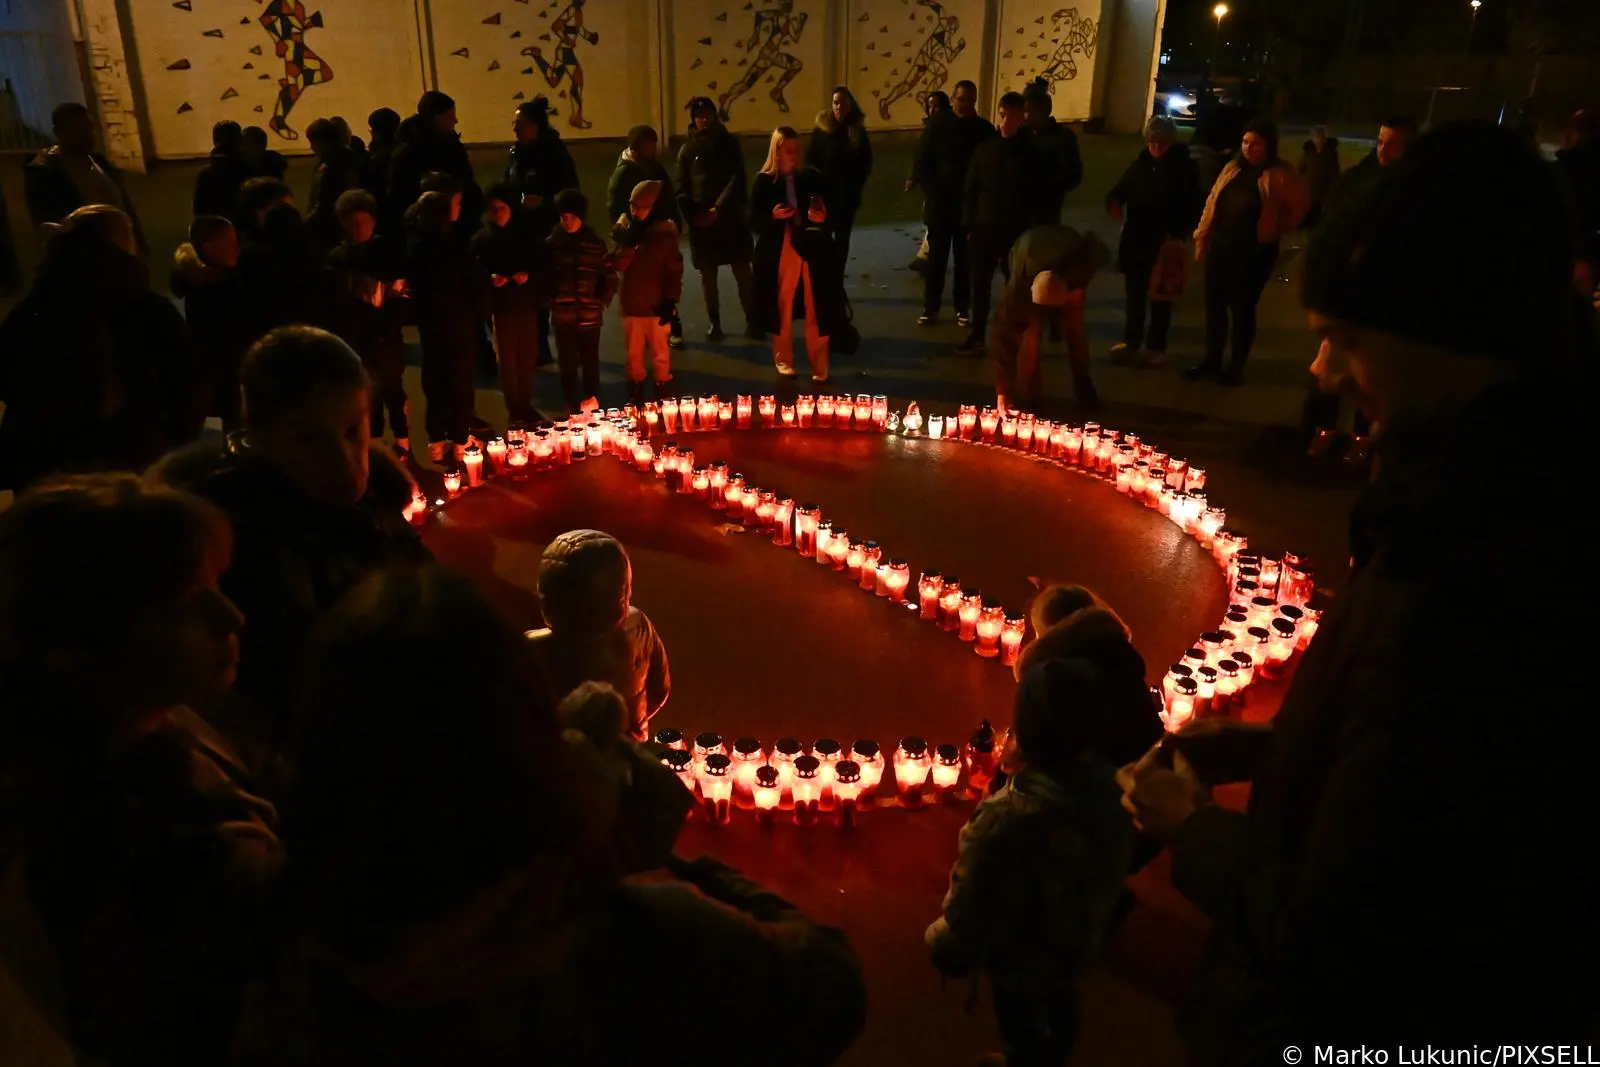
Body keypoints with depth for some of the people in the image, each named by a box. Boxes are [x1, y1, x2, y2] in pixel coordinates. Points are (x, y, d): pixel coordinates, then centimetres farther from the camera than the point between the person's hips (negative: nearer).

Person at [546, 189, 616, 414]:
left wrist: (602, 302, -2)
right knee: (567, 365, 8)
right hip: (562, 316, 0)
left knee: (590, 364, 9)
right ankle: (572, 408, 18)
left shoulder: (595, 243, 2)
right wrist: (550, 302, -6)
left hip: (589, 316, 0)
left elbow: (610, 276, 6)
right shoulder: (551, 243, 1)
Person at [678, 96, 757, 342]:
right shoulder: (687, 149, 5)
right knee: (708, 275, 5)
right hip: (701, 220, 1)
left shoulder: (729, 142, 3)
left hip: (731, 217, -1)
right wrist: (692, 215, -12)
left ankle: (751, 322, 3)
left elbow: (737, 179, -6)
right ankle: (714, 323, 15)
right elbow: (682, 188, 2)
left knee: (742, 271, -2)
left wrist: (718, 208, -15)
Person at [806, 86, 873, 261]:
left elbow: (866, 163, 6)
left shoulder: (858, 131, 1)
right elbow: (810, 161, -3)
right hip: (824, 193, -2)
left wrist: (856, 183, -6)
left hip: (848, 195, 2)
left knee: (842, 238, 10)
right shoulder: (821, 130, -5)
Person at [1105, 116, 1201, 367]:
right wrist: (1115, 204, -8)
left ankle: (1156, 346, 19)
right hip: (1135, 241, 3)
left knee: (1160, 297, 8)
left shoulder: (1184, 168, -4)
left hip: (1166, 244, -3)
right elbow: (1118, 193, 13)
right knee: (1134, 294, 12)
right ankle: (1131, 341, 26)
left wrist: (1179, 236, -15)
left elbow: (1194, 208, -5)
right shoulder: (1140, 165, 5)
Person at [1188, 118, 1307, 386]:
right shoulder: (1232, 169, 11)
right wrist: (1202, 238, 8)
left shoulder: (1281, 175, -6)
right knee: (1214, 305, 9)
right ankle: (1211, 361, 21)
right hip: (1221, 246, 5)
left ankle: (1236, 367, 13)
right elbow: (1212, 203, 11)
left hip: (1254, 251, -5)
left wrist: (1275, 230, -2)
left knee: (1242, 308, 2)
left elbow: (1297, 209, -4)